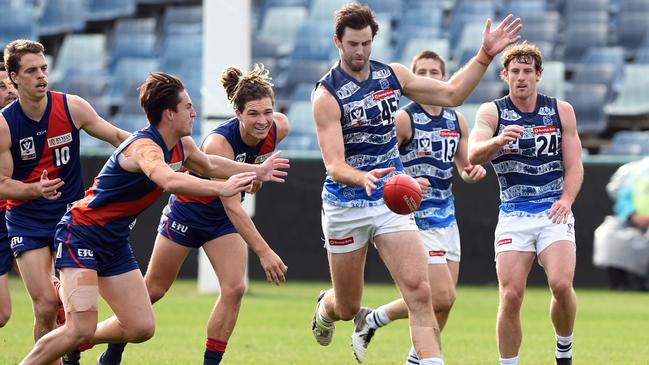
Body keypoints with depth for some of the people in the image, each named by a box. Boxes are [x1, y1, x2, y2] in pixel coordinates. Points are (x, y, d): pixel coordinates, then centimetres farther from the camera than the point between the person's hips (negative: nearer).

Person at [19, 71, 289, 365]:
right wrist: (222, 189, -53)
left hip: (115, 242, 9)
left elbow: (208, 166, 28)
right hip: (81, 236, -9)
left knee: (141, 328, 3)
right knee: (81, 329, -22)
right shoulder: (145, 147, -26)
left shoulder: (182, 145, 3)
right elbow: (169, 181, -49)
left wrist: (256, 171, 29)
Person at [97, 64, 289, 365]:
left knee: (234, 289, -13)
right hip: (188, 213, -5)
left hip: (224, 220, 5)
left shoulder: (279, 128, -20)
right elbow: (232, 206, -40)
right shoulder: (218, 142, -37)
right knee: (153, 289, 8)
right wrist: (263, 252, -45)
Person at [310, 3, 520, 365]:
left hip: (392, 202, 3)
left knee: (420, 292, -16)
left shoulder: (391, 75, 2)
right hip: (345, 206, -3)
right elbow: (334, 165, -23)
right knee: (347, 308, 11)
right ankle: (325, 307, 49)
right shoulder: (327, 95, -15)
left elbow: (450, 93, 14)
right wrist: (363, 178, -45)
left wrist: (486, 55, 3)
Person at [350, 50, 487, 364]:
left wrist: (473, 171, -3)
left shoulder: (455, 120, 10)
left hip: (446, 218, 7)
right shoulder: (403, 119, -10)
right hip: (417, 218, -7)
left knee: (442, 305, 5)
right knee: (441, 298, -13)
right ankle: (370, 320, 4)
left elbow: (464, 167, 21)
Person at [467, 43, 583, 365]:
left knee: (561, 285, -20)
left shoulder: (561, 111, 6)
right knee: (511, 296, -11)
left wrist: (566, 199, -14)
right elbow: (473, 155, -18)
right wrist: (498, 140, -39)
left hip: (554, 213, 0)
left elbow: (574, 166, 6)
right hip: (513, 215, 0)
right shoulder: (491, 112, 0)